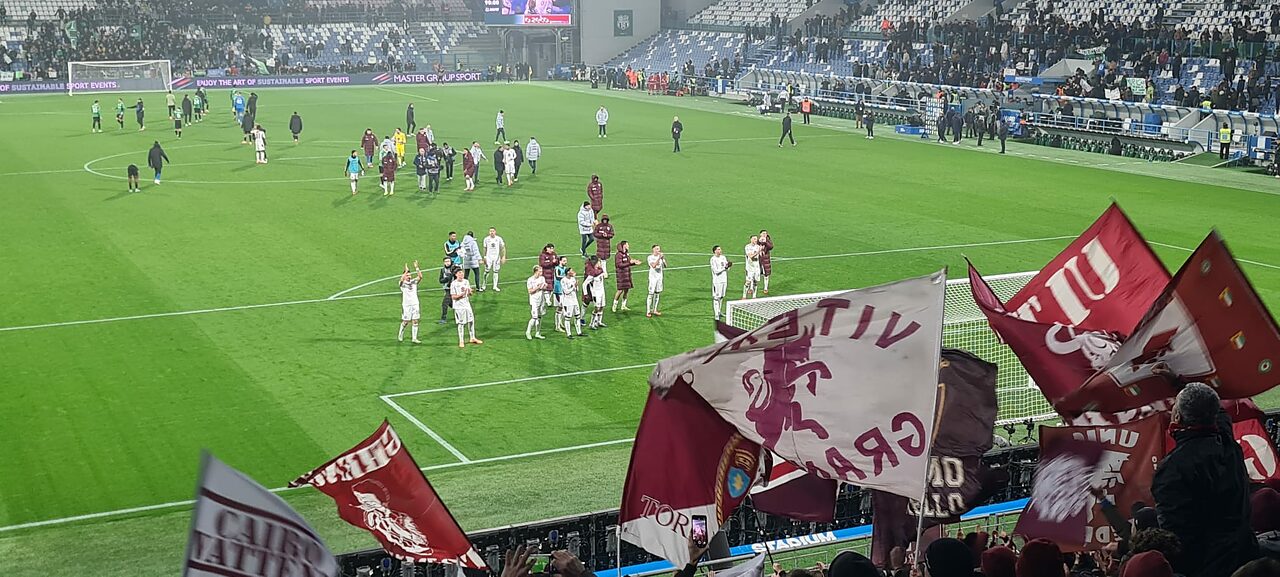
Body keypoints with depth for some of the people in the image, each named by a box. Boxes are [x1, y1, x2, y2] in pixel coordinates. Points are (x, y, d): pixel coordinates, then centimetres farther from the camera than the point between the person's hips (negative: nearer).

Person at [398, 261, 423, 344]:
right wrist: (406, 271, -33)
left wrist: (416, 268, -19)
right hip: (406, 305, -3)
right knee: (405, 322, 2)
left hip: (415, 304, 3)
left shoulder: (414, 281, 7)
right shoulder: (403, 283, -3)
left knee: (415, 321, 0)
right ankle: (400, 335, 25)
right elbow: (401, 279, -27)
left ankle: (414, 338, 4)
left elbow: (420, 276, -9)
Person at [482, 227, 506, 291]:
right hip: (488, 257, -1)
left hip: (496, 257, 1)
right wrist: (484, 257, 3)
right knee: (487, 271, -5)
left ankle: (495, 286, 11)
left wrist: (503, 256, -2)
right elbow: (485, 249, 8)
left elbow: (503, 248, 5)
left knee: (495, 272, 4)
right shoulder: (486, 239, 0)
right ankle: (483, 286, 2)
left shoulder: (499, 239, -1)